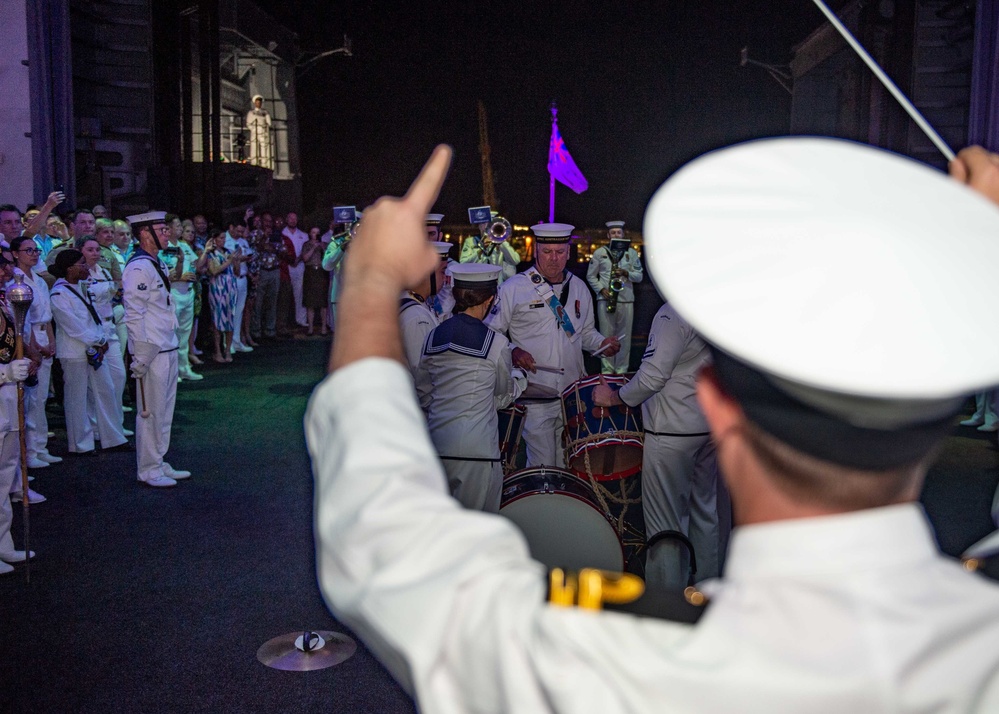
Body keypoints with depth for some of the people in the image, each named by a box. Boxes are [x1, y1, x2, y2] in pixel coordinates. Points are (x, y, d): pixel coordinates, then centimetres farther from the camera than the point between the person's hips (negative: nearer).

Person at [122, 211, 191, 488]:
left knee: (165, 411, 16)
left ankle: (160, 464, 27)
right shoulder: (138, 268, -15)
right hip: (152, 353, -9)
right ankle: (148, 470, 11)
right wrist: (140, 358, -20)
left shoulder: (158, 265, 15)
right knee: (152, 413, 0)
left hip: (168, 349, 10)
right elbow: (133, 315, -19)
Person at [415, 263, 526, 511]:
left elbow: (423, 394, 11)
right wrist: (519, 376, 28)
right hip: (476, 447, -5)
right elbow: (504, 394, 7)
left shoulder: (433, 337, 4)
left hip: (437, 440, 5)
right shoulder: (496, 343, -9)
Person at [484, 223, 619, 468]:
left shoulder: (579, 288, 11)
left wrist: (602, 343, 3)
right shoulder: (513, 288, -5)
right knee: (542, 467, -5)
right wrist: (512, 351, -18)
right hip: (536, 395, -5)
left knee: (568, 465, 12)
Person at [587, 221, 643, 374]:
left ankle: (622, 370, 9)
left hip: (626, 300, 1)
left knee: (624, 337, 2)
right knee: (606, 336, 0)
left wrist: (626, 273, -11)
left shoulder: (631, 253, 10)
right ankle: (607, 370, 6)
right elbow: (591, 276, 9)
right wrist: (601, 289, -6)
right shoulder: (599, 253, 7)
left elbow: (639, 276, 8)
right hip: (605, 299, -1)